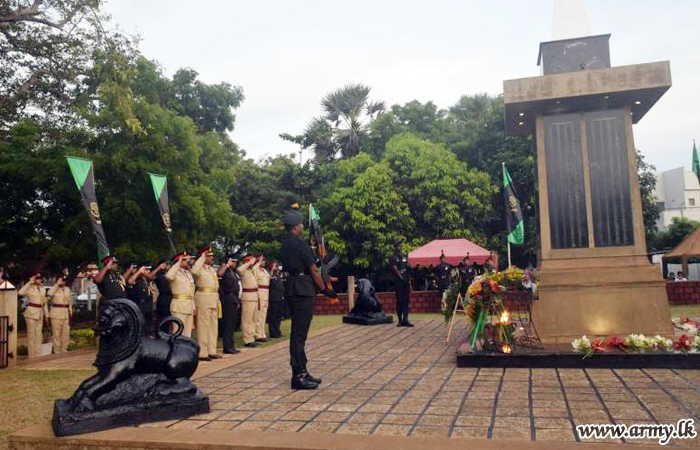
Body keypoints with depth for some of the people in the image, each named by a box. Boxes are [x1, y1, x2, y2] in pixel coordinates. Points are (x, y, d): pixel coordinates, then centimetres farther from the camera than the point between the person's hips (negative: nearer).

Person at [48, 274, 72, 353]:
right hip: (56, 313, -5)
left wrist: (70, 312, 13)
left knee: (66, 333, 8)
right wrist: (57, 284, -21)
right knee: (56, 333, -2)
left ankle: (64, 350, 19)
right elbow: (50, 293, -28)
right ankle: (57, 351, 5)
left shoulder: (67, 289, 12)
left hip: (66, 313, 5)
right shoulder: (54, 289, -2)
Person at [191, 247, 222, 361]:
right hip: (203, 298, -9)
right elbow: (194, 271, -33)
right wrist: (202, 258, -26)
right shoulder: (200, 268, -10)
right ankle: (202, 353, 0)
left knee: (213, 326, 12)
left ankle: (211, 351, 20)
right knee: (204, 326, -5)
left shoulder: (211, 269, 17)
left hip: (213, 299, 9)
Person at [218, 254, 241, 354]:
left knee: (233, 324, 12)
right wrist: (227, 265, -26)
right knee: (228, 324, -5)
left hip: (235, 300, 9)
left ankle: (231, 346, 19)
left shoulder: (235, 272, 16)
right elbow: (219, 274, -34)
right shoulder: (225, 271, -9)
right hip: (228, 300, -9)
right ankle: (227, 347, 0)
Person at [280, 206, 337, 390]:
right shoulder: (300, 243, -13)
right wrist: (325, 290, -2)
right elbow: (313, 270, -12)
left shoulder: (285, 244, 14)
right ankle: (298, 376, -3)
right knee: (299, 333, -7)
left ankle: (302, 372, 21)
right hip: (303, 290, -10)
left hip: (292, 288, 10)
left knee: (298, 333, 13)